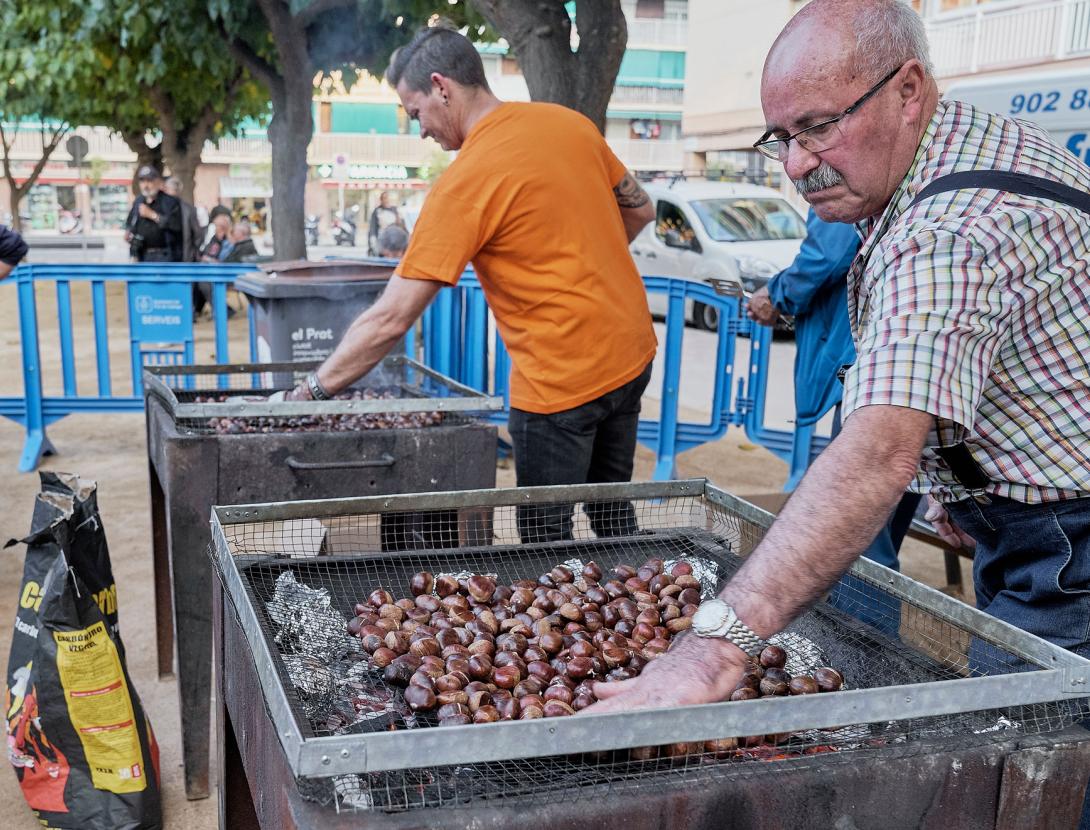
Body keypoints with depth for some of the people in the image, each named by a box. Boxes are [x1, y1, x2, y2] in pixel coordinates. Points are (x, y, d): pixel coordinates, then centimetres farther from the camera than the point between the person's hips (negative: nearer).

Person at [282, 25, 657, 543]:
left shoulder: (463, 183, -18)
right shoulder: (570, 122, 3)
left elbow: (390, 320, -19)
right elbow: (639, 209, 15)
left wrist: (310, 392, -11)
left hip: (560, 379, -8)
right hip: (630, 354, 8)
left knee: (546, 542, 6)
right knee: (612, 512, 23)